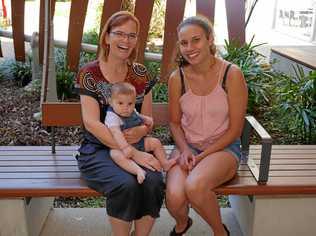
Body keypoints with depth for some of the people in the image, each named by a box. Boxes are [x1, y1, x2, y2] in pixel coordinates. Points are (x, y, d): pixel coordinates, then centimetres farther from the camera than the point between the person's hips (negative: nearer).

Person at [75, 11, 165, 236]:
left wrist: (141, 130, -16)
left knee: (153, 182, -27)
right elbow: (91, 123, -15)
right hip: (98, 149, -3)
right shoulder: (89, 73, -5)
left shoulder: (140, 73, 7)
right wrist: (133, 154, -23)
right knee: (126, 184, -31)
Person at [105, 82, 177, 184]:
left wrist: (146, 119, 6)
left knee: (155, 142, 2)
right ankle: (138, 170, -49)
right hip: (120, 145, -7)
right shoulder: (112, 117, -21)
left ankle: (165, 163, 11)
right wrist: (125, 147, -47)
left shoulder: (133, 112, 4)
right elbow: (116, 133, -36)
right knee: (116, 154, -37)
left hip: (139, 141, 7)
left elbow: (139, 117, 28)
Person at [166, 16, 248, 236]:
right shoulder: (177, 78, -4)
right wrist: (185, 150, -9)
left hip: (223, 147, -2)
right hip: (187, 147, 3)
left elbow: (234, 130, -9)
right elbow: (175, 122, 9)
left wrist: (201, 156, -14)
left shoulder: (231, 74, -12)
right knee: (174, 198, -26)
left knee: (194, 187, -33)